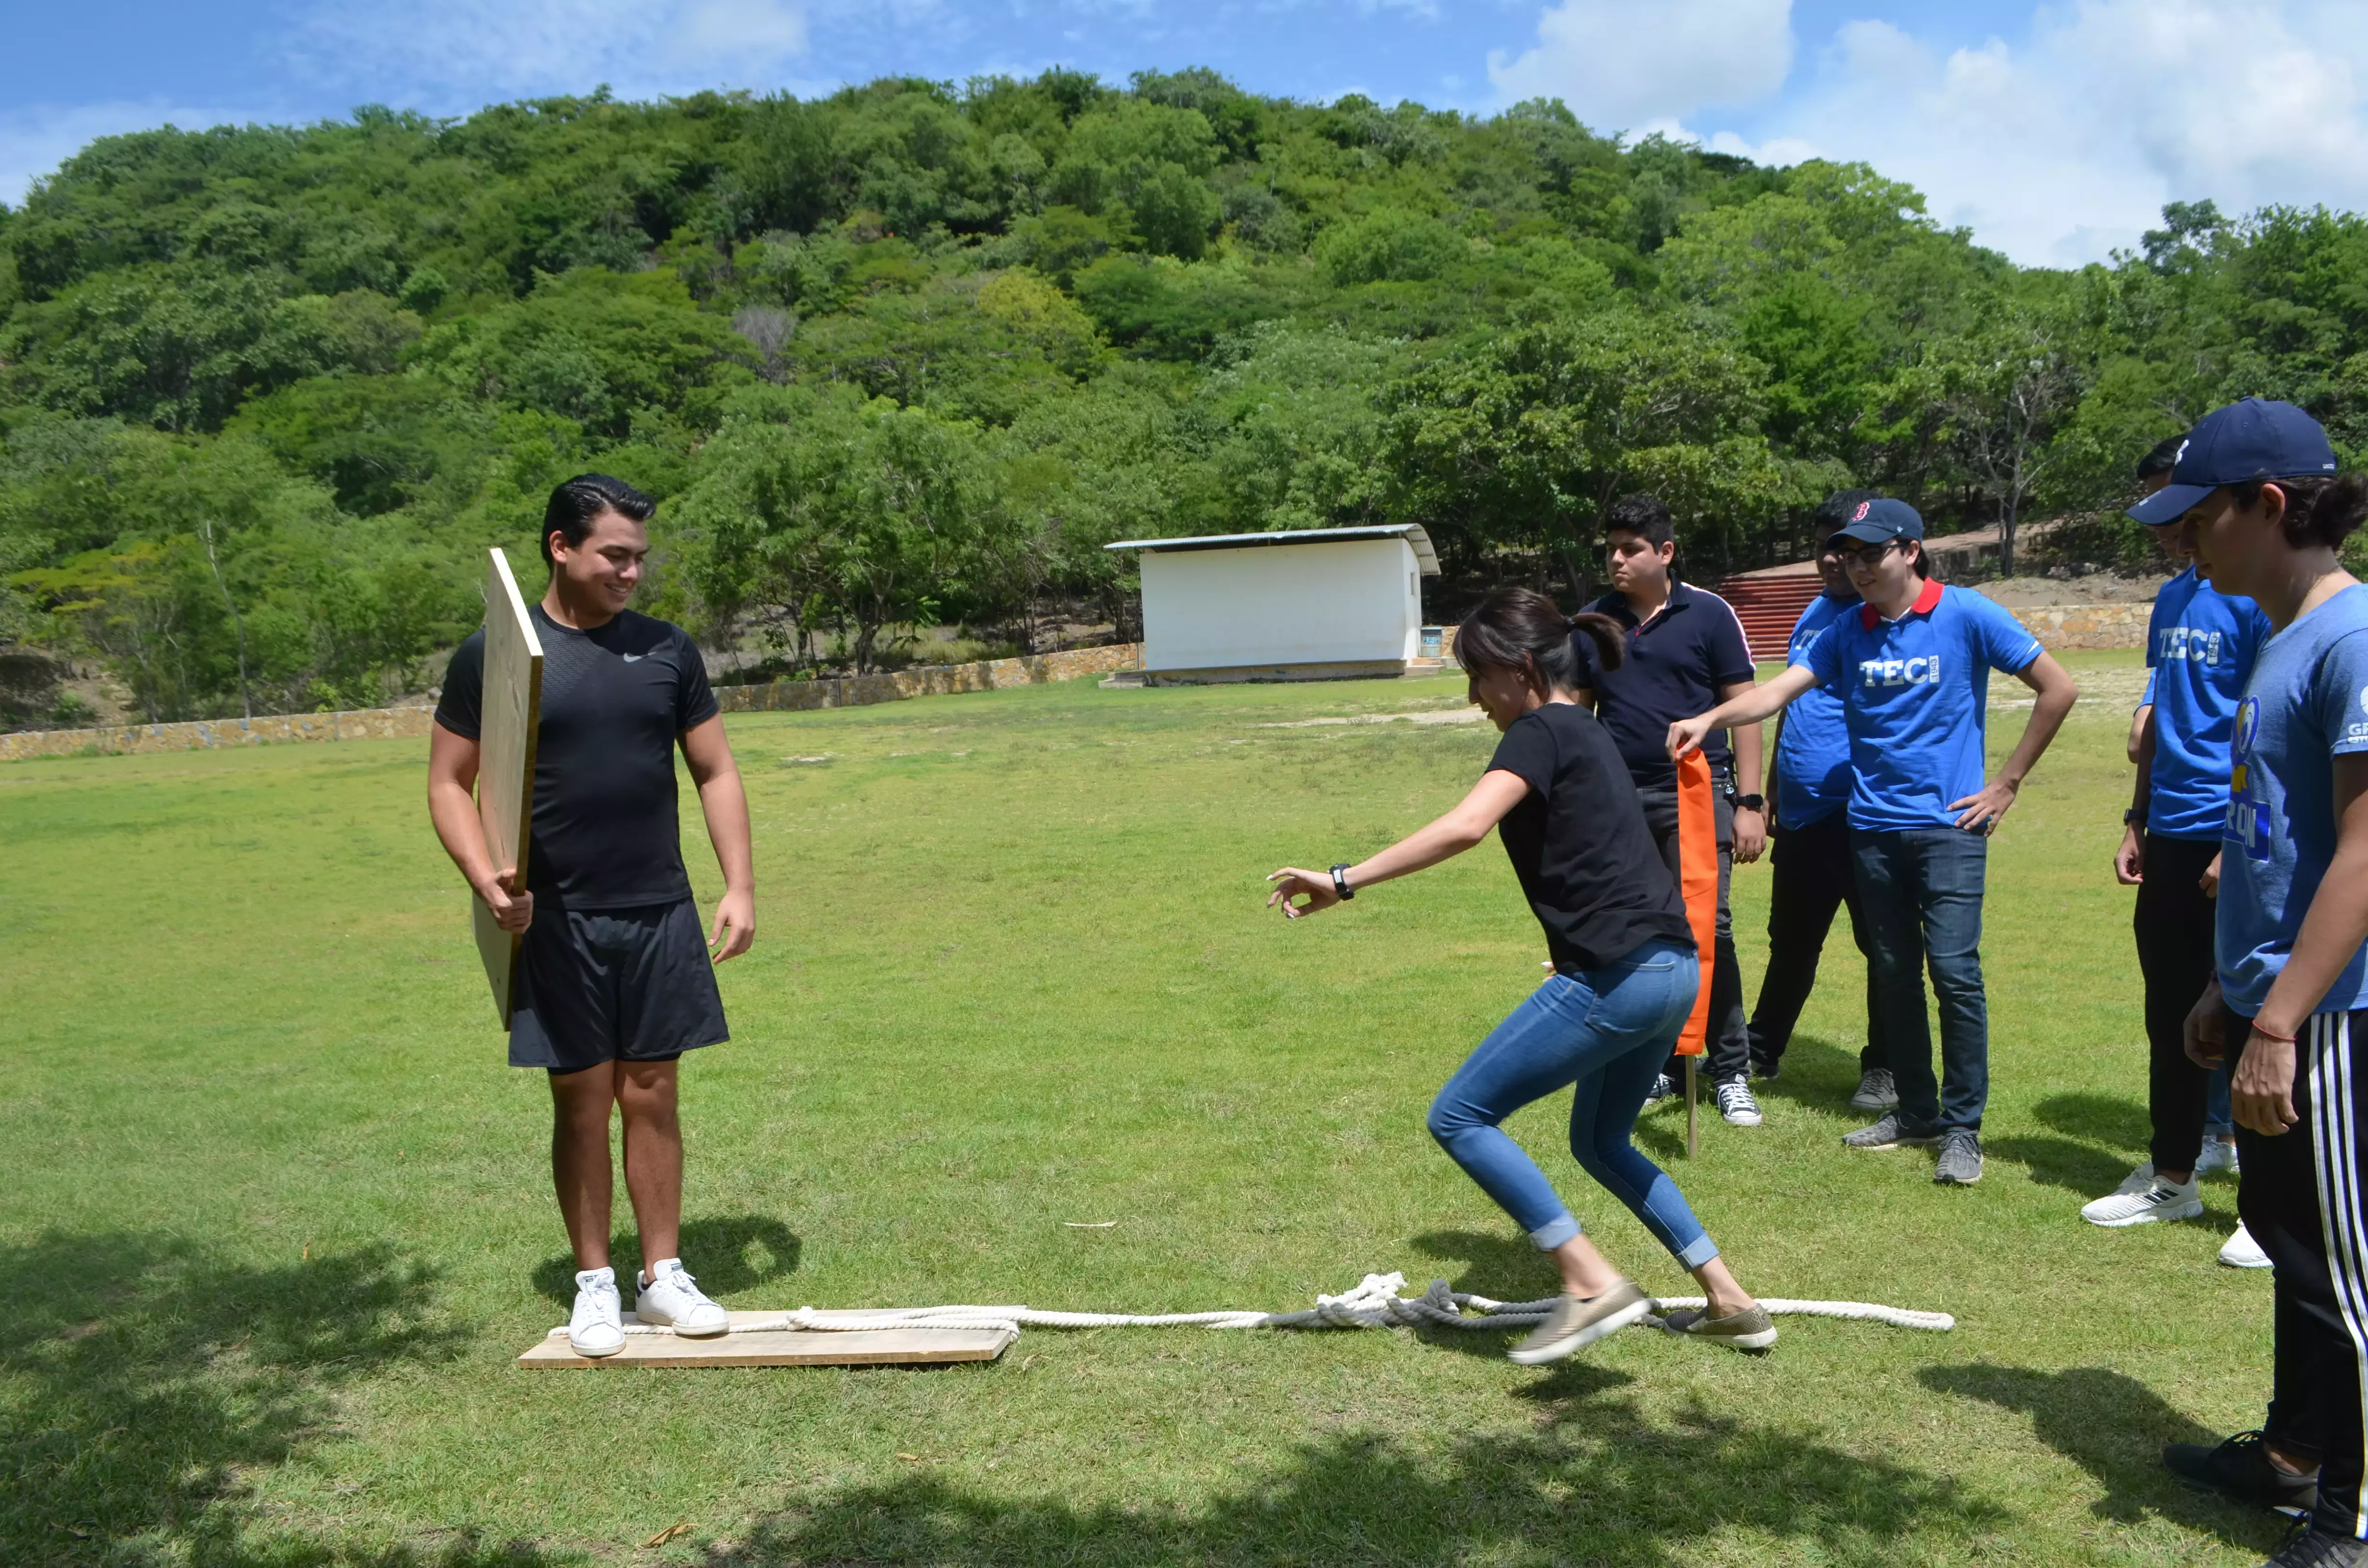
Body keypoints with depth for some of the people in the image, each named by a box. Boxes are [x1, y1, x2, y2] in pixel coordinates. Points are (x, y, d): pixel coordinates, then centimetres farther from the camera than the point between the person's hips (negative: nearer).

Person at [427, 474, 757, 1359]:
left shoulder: (666, 650, 7)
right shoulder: (494, 655, -1)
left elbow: (716, 772, 10)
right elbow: (449, 783, 1)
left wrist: (740, 885, 2)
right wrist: (487, 881, -14)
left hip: (661, 916, 2)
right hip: (557, 921, -2)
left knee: (652, 1095, 9)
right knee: (582, 1101, 5)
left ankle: (664, 1275, 20)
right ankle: (594, 1284, 20)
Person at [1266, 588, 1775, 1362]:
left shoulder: (1542, 734, -9)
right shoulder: (1587, 735, 20)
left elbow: (1464, 827, -26)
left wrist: (1343, 881, -28)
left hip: (1616, 976, -10)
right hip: (1673, 968, 10)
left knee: (1459, 1118, -4)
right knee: (1601, 1141, 26)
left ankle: (1593, 1284, -6)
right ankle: (1730, 1300, 28)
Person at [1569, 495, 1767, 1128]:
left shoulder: (1708, 614, -1)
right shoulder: (1592, 623, 9)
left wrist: (1748, 803, -5)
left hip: (1697, 793, -3)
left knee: (1708, 931, -8)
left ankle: (1732, 1074, 4)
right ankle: (1659, 1067, 21)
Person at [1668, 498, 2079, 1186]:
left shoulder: (1966, 616, -5)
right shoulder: (1847, 632, 6)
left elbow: (2057, 689, -1)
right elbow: (1779, 689, -5)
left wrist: (2007, 782, -2)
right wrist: (1710, 718, -24)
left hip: (1948, 824, -4)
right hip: (1874, 826, 4)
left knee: (1954, 970, -10)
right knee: (1895, 974, 11)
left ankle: (1962, 1128, 3)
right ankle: (1916, 1112, 24)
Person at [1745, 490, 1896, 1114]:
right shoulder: (1816, 612, 13)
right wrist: (1771, 792, 19)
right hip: (1801, 813, 7)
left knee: (1882, 946, 6)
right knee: (1790, 941, 18)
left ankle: (1885, 1070, 19)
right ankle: (1759, 1051, 32)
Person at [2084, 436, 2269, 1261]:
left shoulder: (2256, 594, -13)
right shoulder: (2172, 598, 13)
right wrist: (2139, 821, 17)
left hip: (2233, 844, -8)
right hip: (2171, 840, 8)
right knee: (2171, 1019, 15)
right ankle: (2171, 1176, 28)